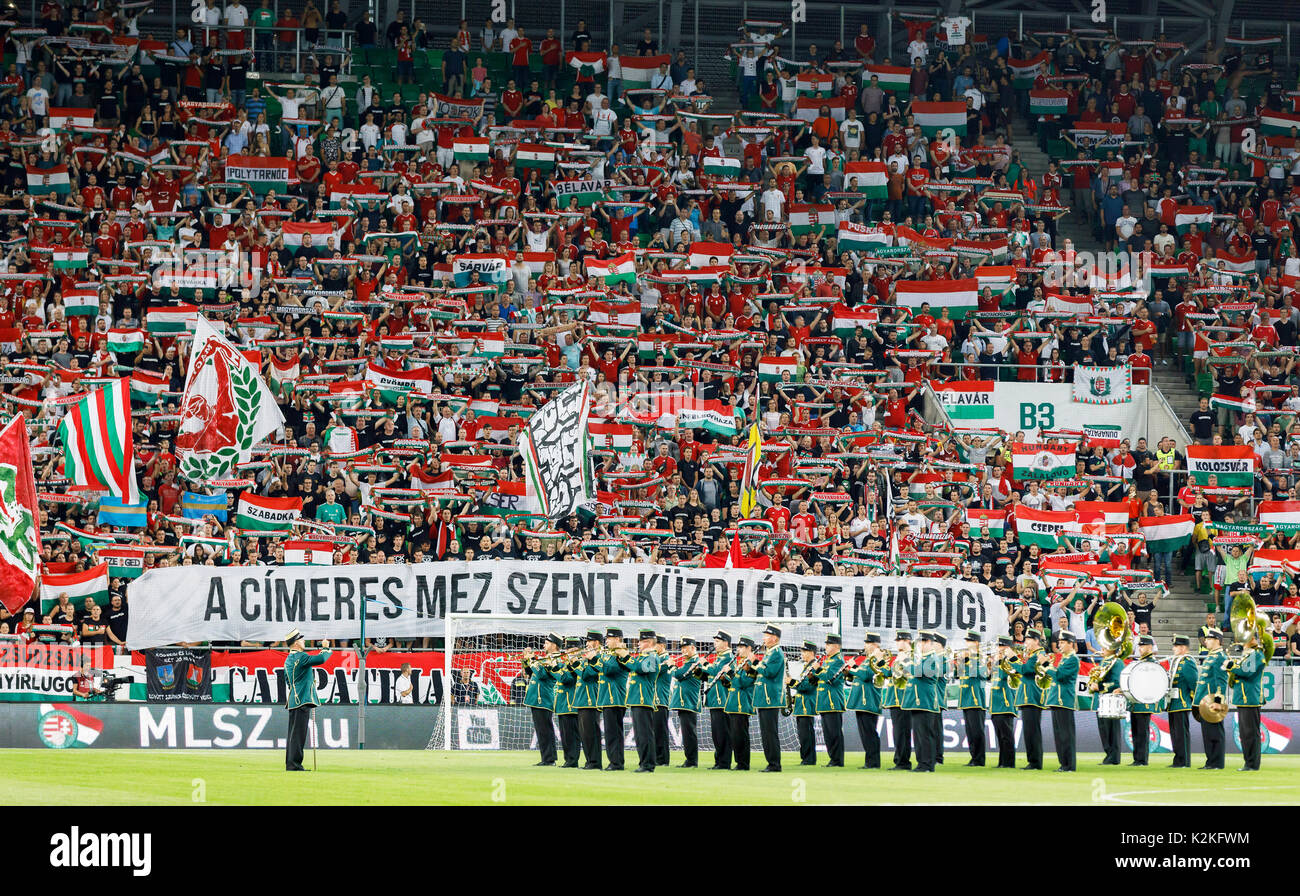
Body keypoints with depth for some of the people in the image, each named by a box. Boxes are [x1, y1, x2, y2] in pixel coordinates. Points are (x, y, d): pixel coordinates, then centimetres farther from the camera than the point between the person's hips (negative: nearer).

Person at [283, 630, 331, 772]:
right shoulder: (300, 657, -13)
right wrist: (326, 648, -4)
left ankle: (290, 764, 14)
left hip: (293, 701, 9)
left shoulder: (288, 659, 17)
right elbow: (320, 659, -23)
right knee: (298, 733, -9)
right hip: (303, 700, -9)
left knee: (293, 733, 12)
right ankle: (294, 764, -12)